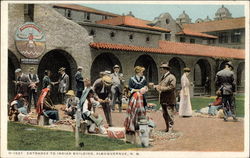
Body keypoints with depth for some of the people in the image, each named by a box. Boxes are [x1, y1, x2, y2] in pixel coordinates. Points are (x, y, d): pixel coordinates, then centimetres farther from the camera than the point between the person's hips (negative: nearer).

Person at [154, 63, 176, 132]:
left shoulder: (171, 77, -10)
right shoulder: (163, 77, 17)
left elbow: (172, 87, -19)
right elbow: (160, 85, 25)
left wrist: (162, 88, -20)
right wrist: (156, 86, 2)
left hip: (169, 100, -9)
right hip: (163, 100, 9)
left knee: (170, 115, -5)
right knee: (165, 115, 15)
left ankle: (170, 129, 1)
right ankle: (167, 128, 26)